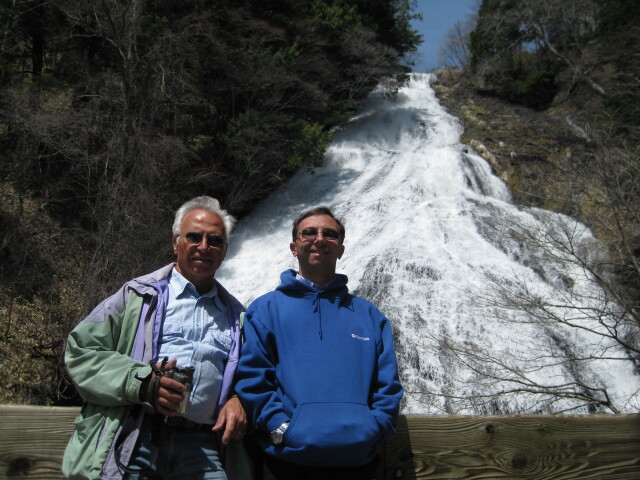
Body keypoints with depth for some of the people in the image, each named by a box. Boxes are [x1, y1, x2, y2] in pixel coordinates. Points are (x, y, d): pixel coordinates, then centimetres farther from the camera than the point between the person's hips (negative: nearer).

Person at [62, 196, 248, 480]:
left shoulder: (236, 315, 19)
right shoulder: (138, 295, 10)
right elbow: (80, 351, 4)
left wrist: (238, 400, 1)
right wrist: (141, 383, -10)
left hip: (201, 447, 2)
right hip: (134, 441, -2)